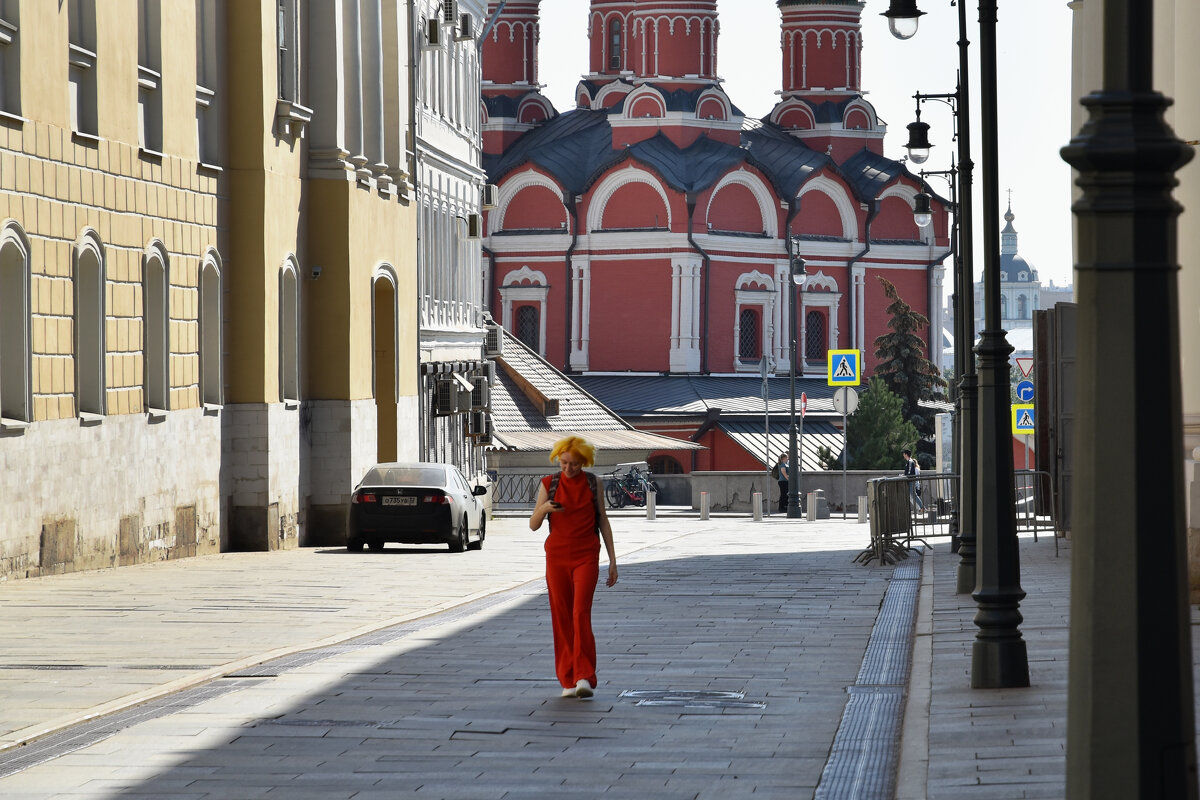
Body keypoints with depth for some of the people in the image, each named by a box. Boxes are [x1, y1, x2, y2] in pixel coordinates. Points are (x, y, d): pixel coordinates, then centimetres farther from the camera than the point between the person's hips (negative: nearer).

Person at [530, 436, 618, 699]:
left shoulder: (594, 484, 4)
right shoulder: (549, 484, 3)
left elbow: (603, 521, 10)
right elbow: (533, 525, 2)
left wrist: (612, 560, 8)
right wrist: (544, 508, -20)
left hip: (586, 557, -1)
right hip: (557, 556, 1)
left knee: (581, 613, -16)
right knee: (561, 618, 1)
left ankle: (584, 677, -20)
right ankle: (568, 681, 9)